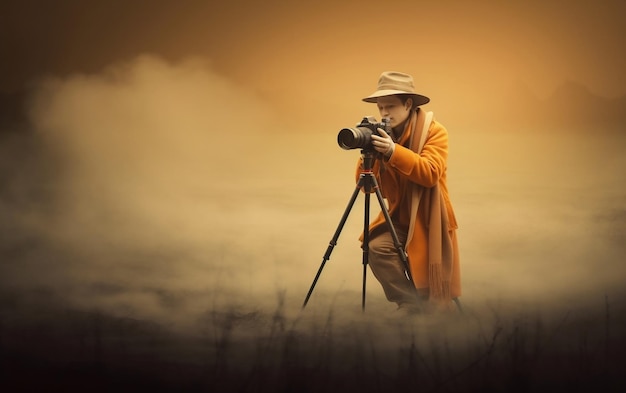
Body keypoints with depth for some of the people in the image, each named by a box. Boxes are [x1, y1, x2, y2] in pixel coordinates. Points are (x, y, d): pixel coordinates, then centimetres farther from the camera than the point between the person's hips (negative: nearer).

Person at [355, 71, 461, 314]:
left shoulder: (434, 132, -11)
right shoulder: (383, 136, 2)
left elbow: (431, 173, -27)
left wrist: (393, 152, -35)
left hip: (429, 221, -4)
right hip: (399, 217, 4)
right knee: (376, 248, -24)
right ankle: (411, 304, -9)